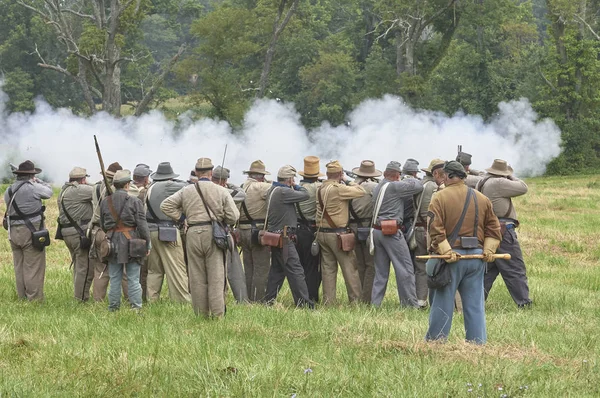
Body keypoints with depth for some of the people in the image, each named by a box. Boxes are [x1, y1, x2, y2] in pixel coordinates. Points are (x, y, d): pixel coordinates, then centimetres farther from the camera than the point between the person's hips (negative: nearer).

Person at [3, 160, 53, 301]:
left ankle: (22, 298, 18)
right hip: (31, 232, -7)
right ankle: (35, 298, -1)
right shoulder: (33, 188, -14)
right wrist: (38, 181, 19)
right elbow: (48, 192, 1)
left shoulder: (9, 191, 6)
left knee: (19, 267, 13)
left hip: (13, 232, 7)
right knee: (33, 268, -2)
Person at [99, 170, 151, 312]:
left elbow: (102, 225, 11)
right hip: (130, 240, -3)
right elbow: (142, 224, -9)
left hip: (112, 240, 3)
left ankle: (113, 306, 13)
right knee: (133, 277, 2)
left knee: (115, 278, 10)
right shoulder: (134, 201, -8)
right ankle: (136, 306, 2)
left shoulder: (105, 202, 5)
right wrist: (148, 243, -3)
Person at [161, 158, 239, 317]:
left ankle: (201, 314, 9)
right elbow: (233, 216, -2)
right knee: (216, 277, 0)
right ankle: (217, 314, -5)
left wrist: (180, 218, 12)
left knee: (197, 278, 7)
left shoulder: (186, 191, 5)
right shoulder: (221, 191, 1)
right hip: (213, 234, -1)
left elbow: (165, 205, 4)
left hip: (193, 234, 1)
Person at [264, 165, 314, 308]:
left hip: (275, 236, 10)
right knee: (295, 270, -9)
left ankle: (269, 300, 19)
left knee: (277, 270, 16)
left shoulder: (273, 190, 13)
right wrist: (296, 186, 1)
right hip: (284, 238, -10)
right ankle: (304, 303, -11)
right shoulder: (283, 192, -18)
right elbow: (305, 195, -14)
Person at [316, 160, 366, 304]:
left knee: (328, 268, 9)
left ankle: (328, 301, 9)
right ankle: (356, 300, 2)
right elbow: (362, 192, -17)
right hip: (337, 234, -7)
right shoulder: (338, 188, -16)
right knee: (350, 268, 1)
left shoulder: (320, 189, 7)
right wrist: (348, 182, -1)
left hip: (322, 232, 7)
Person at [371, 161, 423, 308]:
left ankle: (375, 303, 10)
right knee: (405, 269, -1)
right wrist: (410, 180, 9)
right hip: (392, 232, -8)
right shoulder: (395, 187, -12)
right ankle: (410, 304, 0)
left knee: (381, 271, 13)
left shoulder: (377, 188, 13)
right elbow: (418, 186, -13)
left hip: (377, 231, 8)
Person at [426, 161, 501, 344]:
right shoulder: (482, 199, 11)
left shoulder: (440, 197, -5)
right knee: (475, 304, 7)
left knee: (443, 301, 3)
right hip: (476, 256, 4)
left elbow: (435, 228, -15)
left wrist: (447, 252, -17)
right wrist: (488, 250, 4)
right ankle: (478, 341, 6)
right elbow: (493, 228, 10)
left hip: (451, 255, -4)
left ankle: (435, 341, 9)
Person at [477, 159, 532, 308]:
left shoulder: (481, 183, 12)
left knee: (488, 269, 15)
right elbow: (523, 188, -12)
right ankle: (524, 303, -5)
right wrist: (511, 177, 5)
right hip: (503, 230, -9)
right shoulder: (498, 184, -15)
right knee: (515, 269, -4)